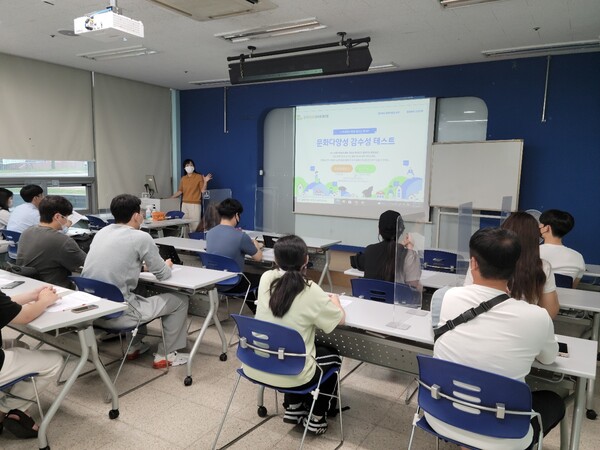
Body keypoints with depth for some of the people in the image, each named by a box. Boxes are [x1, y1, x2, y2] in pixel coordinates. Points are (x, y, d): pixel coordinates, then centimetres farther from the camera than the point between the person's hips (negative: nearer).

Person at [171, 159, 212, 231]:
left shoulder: (199, 177, -2)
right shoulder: (183, 178, 12)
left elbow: (203, 191, -5)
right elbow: (180, 191, 16)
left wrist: (205, 182, -19)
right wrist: (170, 198, 12)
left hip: (195, 204, -5)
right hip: (184, 204, 5)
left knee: (195, 225, -10)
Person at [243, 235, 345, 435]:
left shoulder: (266, 279, -6)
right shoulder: (311, 291, -19)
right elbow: (340, 319, -2)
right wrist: (334, 301, 17)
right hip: (290, 374, -5)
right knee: (332, 356, 25)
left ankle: (293, 408, 41)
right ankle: (316, 418, 33)